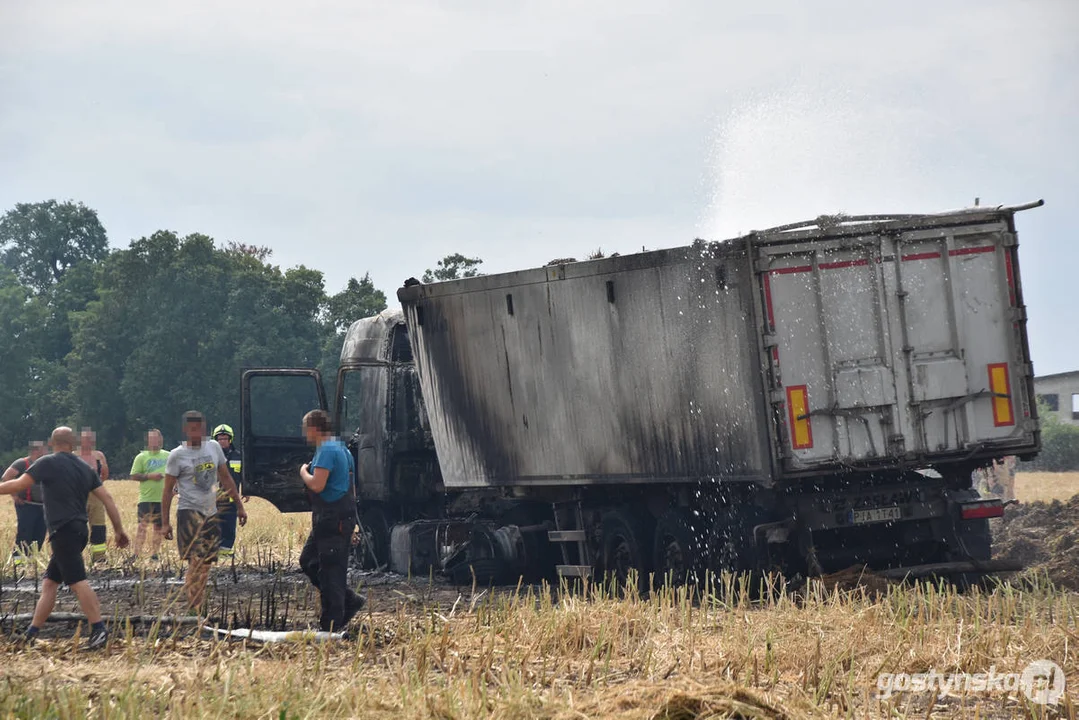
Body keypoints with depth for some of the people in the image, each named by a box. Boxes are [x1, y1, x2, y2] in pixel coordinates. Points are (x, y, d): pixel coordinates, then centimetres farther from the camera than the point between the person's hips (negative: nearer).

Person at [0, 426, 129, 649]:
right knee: (49, 582, 13)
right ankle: (32, 633, 16)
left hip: (64, 532, -8)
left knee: (77, 581, -15)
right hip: (79, 530, 8)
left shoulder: (48, 463, -5)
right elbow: (106, 498, 10)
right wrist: (119, 529, 14)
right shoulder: (84, 467, 13)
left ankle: (98, 629, -24)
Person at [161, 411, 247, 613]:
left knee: (206, 563, 7)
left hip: (211, 513, 6)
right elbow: (168, 490, -2)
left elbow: (226, 478, 18)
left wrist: (239, 506, 16)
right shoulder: (177, 455, -5)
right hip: (189, 512, -6)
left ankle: (196, 608, 16)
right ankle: (194, 609, -17)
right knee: (196, 560, -16)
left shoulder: (213, 447, 9)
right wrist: (165, 522, -6)